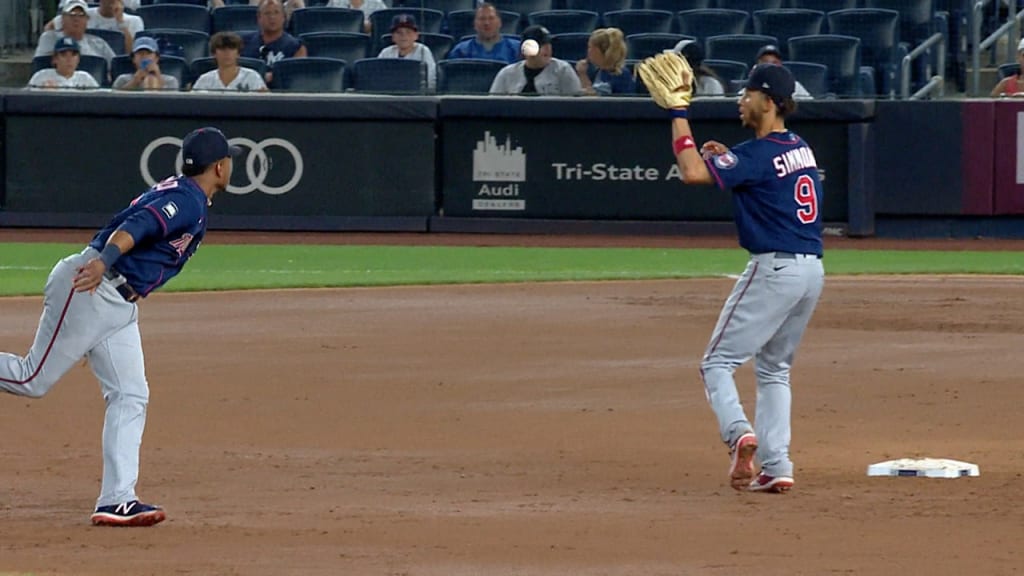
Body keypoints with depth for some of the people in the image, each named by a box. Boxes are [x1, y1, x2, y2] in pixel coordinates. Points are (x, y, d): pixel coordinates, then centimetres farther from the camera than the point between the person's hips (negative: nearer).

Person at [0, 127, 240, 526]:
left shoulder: (182, 197, 18)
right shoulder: (187, 200, -13)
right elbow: (135, 227, -29)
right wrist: (102, 262, -43)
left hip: (119, 307, 11)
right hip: (88, 289, -11)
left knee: (130, 397, 2)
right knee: (33, 380, -8)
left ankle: (117, 500, -4)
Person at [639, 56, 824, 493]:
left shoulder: (758, 154, -13)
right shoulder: (800, 148, 13)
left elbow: (693, 172, -21)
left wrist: (678, 113, -12)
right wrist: (725, 157, 14)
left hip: (775, 268, -8)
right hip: (812, 270, 8)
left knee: (717, 362, -2)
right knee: (774, 368, 17)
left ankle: (738, 432, -27)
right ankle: (776, 467, 9)